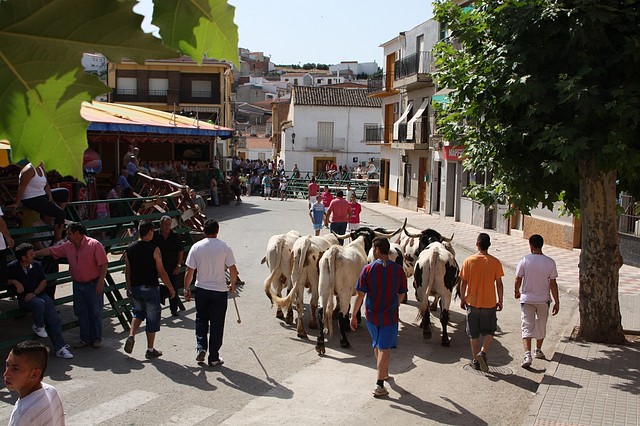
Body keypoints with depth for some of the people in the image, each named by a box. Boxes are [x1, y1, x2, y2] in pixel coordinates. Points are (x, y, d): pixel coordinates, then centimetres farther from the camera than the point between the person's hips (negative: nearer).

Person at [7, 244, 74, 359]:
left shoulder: (36, 265, 6)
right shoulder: (12, 267, -3)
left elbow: (44, 281, 8)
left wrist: (34, 293, -7)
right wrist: (15, 282, -15)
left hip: (40, 294, 3)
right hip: (24, 298, -3)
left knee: (54, 318, -16)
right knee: (39, 303, -38)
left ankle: (60, 348, -13)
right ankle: (38, 326, -8)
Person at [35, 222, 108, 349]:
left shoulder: (94, 245, -15)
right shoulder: (68, 246, 4)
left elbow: (104, 264, -16)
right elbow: (50, 251, 12)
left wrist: (100, 282, -19)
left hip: (93, 284, -6)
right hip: (77, 285, 6)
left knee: (95, 312, 2)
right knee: (81, 312, 10)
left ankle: (96, 338, 15)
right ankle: (85, 338, 21)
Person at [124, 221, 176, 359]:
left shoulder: (129, 249, 0)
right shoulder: (154, 249, -14)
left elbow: (127, 271, 8)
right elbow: (161, 272, -12)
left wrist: (128, 288, 20)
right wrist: (171, 288, -1)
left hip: (135, 288, 5)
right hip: (150, 288, -5)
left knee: (138, 312, 26)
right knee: (152, 318, 6)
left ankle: (131, 336, 3)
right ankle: (150, 350, 12)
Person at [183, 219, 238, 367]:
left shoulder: (196, 247, -4)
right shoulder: (224, 247, -7)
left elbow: (189, 271, -2)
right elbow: (233, 270, -6)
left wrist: (187, 289, 10)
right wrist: (233, 285, 11)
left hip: (201, 289, 2)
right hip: (220, 290, -1)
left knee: (201, 319, 22)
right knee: (217, 324, 7)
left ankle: (201, 347, 6)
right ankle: (214, 358, 12)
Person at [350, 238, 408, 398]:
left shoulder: (368, 269, -11)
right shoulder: (398, 270, -7)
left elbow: (360, 295, -11)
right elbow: (401, 294, 4)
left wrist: (353, 315, -2)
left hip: (371, 314, 1)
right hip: (390, 316, -1)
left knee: (377, 345, 23)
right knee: (385, 348, 5)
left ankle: (383, 373, 42)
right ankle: (379, 386, 0)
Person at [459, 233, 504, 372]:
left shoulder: (469, 261, -6)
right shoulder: (495, 262, -6)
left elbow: (463, 283, -3)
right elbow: (499, 284, -3)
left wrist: (462, 299, 9)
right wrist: (500, 301, 8)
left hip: (472, 302, 1)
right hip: (489, 303, 0)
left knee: (474, 333, 12)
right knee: (489, 331, 14)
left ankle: (476, 360, 17)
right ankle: (483, 352, -8)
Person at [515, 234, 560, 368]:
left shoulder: (524, 260, -11)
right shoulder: (550, 262, -8)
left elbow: (518, 279, -4)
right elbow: (553, 284, -6)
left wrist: (517, 292, 16)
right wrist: (557, 302, 1)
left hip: (527, 299, -1)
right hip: (543, 300, 1)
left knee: (527, 327, 1)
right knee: (541, 326, 20)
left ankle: (527, 355, -15)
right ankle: (538, 351, 35)